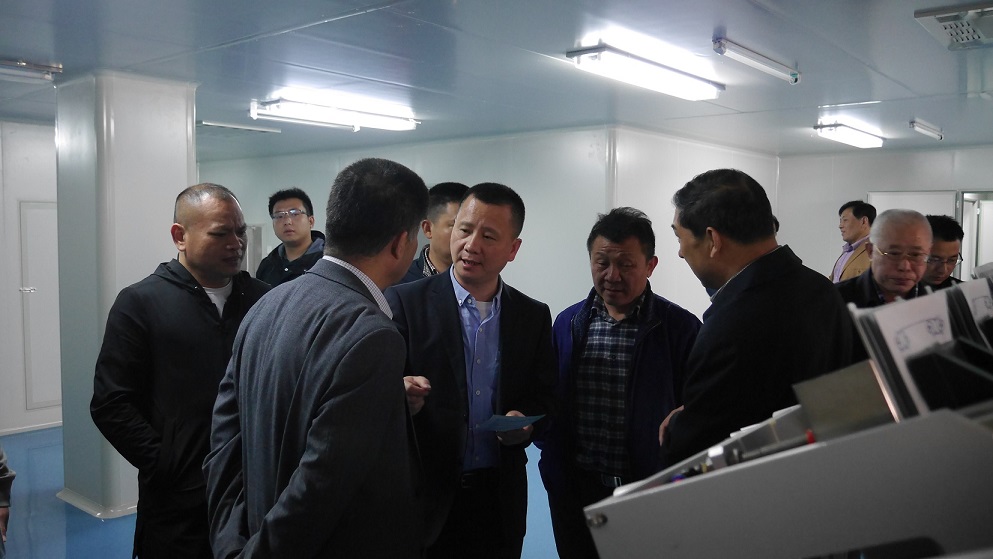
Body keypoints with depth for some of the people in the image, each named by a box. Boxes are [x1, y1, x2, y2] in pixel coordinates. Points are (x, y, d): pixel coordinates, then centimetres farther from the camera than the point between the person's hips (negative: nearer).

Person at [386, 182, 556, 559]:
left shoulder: (534, 316, 4)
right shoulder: (404, 302, -7)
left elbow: (544, 399, 9)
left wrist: (527, 421, -12)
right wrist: (402, 395, -30)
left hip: (500, 498, 3)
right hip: (425, 497, -2)